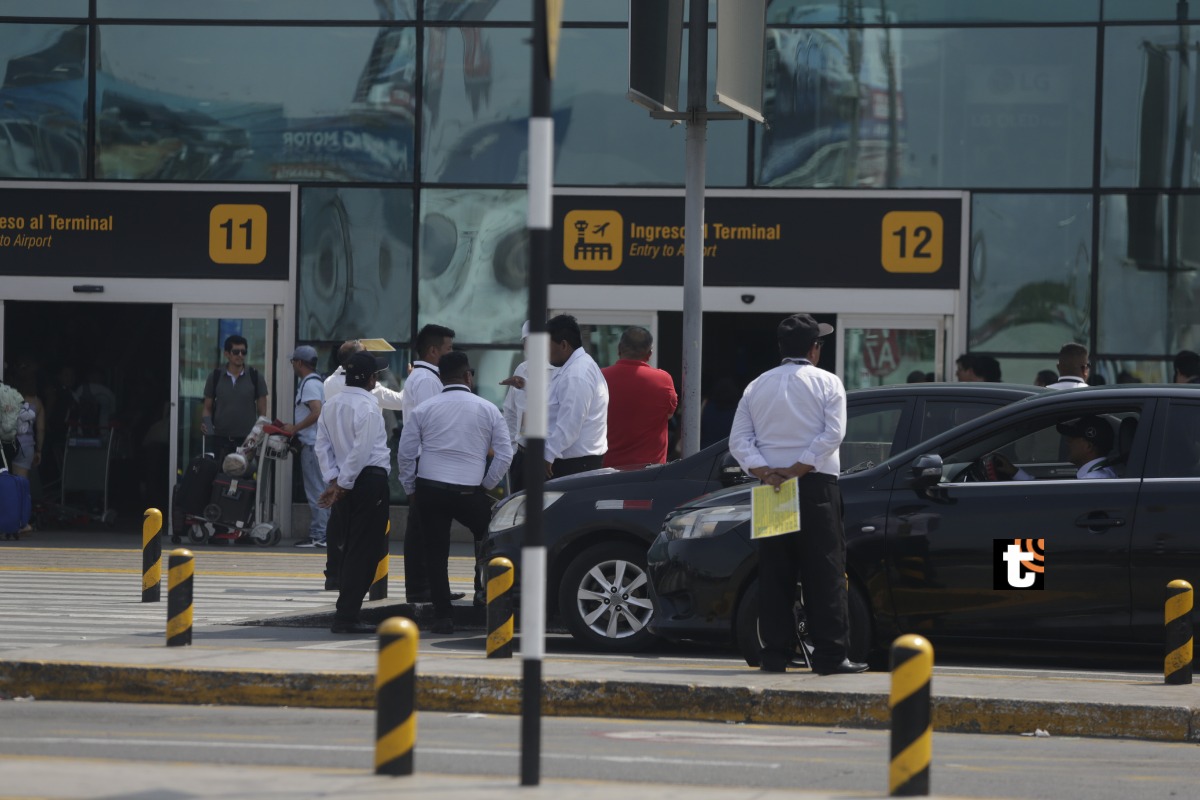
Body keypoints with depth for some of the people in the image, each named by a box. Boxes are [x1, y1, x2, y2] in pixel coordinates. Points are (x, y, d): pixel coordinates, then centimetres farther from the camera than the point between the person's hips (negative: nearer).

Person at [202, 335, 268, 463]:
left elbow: (262, 411, 5)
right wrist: (207, 423, -9)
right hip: (221, 438, 1)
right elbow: (207, 407, 12)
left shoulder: (255, 377, 3)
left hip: (247, 439, -1)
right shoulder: (215, 377, 6)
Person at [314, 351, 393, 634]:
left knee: (350, 547, 15)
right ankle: (347, 616, -8)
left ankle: (345, 613, 14)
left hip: (346, 481, 8)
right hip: (371, 480, -8)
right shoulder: (368, 406, -13)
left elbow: (323, 446, 9)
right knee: (364, 550, -5)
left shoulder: (330, 406, 10)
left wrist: (333, 481, 4)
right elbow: (361, 450, -18)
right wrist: (342, 485, -11)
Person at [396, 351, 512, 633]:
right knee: (487, 535, 26)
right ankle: (483, 587, 15)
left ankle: (442, 616, 3)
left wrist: (410, 488, 14)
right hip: (470, 492, -1)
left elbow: (405, 453, 3)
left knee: (435, 552, 5)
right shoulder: (487, 410, 4)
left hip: (430, 491, 1)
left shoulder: (424, 410, 5)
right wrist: (487, 484, 12)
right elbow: (505, 454, 2)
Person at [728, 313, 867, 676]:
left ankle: (775, 654, 3)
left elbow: (739, 440, 2)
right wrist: (796, 470, -13)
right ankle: (830, 656, -8)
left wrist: (764, 472, -9)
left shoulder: (757, 386, 12)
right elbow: (833, 434, -12)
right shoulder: (826, 383, 1)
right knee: (824, 575, -3)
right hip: (816, 486, -4)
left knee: (774, 576, 6)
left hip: (771, 490, 4)